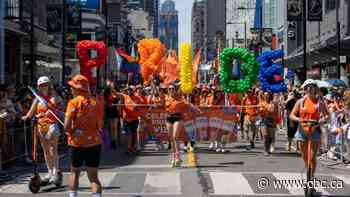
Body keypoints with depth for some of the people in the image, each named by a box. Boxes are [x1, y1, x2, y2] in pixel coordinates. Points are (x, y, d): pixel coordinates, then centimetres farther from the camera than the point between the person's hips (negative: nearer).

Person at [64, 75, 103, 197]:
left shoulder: (74, 102, -9)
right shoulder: (95, 102, 1)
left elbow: (67, 126, -15)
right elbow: (100, 124, 4)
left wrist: (72, 133, 4)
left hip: (77, 142, -2)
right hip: (94, 142, 2)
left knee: (74, 172, 18)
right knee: (93, 175, 7)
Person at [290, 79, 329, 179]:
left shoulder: (319, 102, 0)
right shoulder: (300, 101, 4)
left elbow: (327, 115, 0)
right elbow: (292, 115, 3)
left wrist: (321, 121, -20)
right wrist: (298, 119, -17)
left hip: (315, 131, -2)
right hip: (302, 130, 2)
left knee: (312, 157, -7)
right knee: (304, 156, 10)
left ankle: (312, 177, 3)